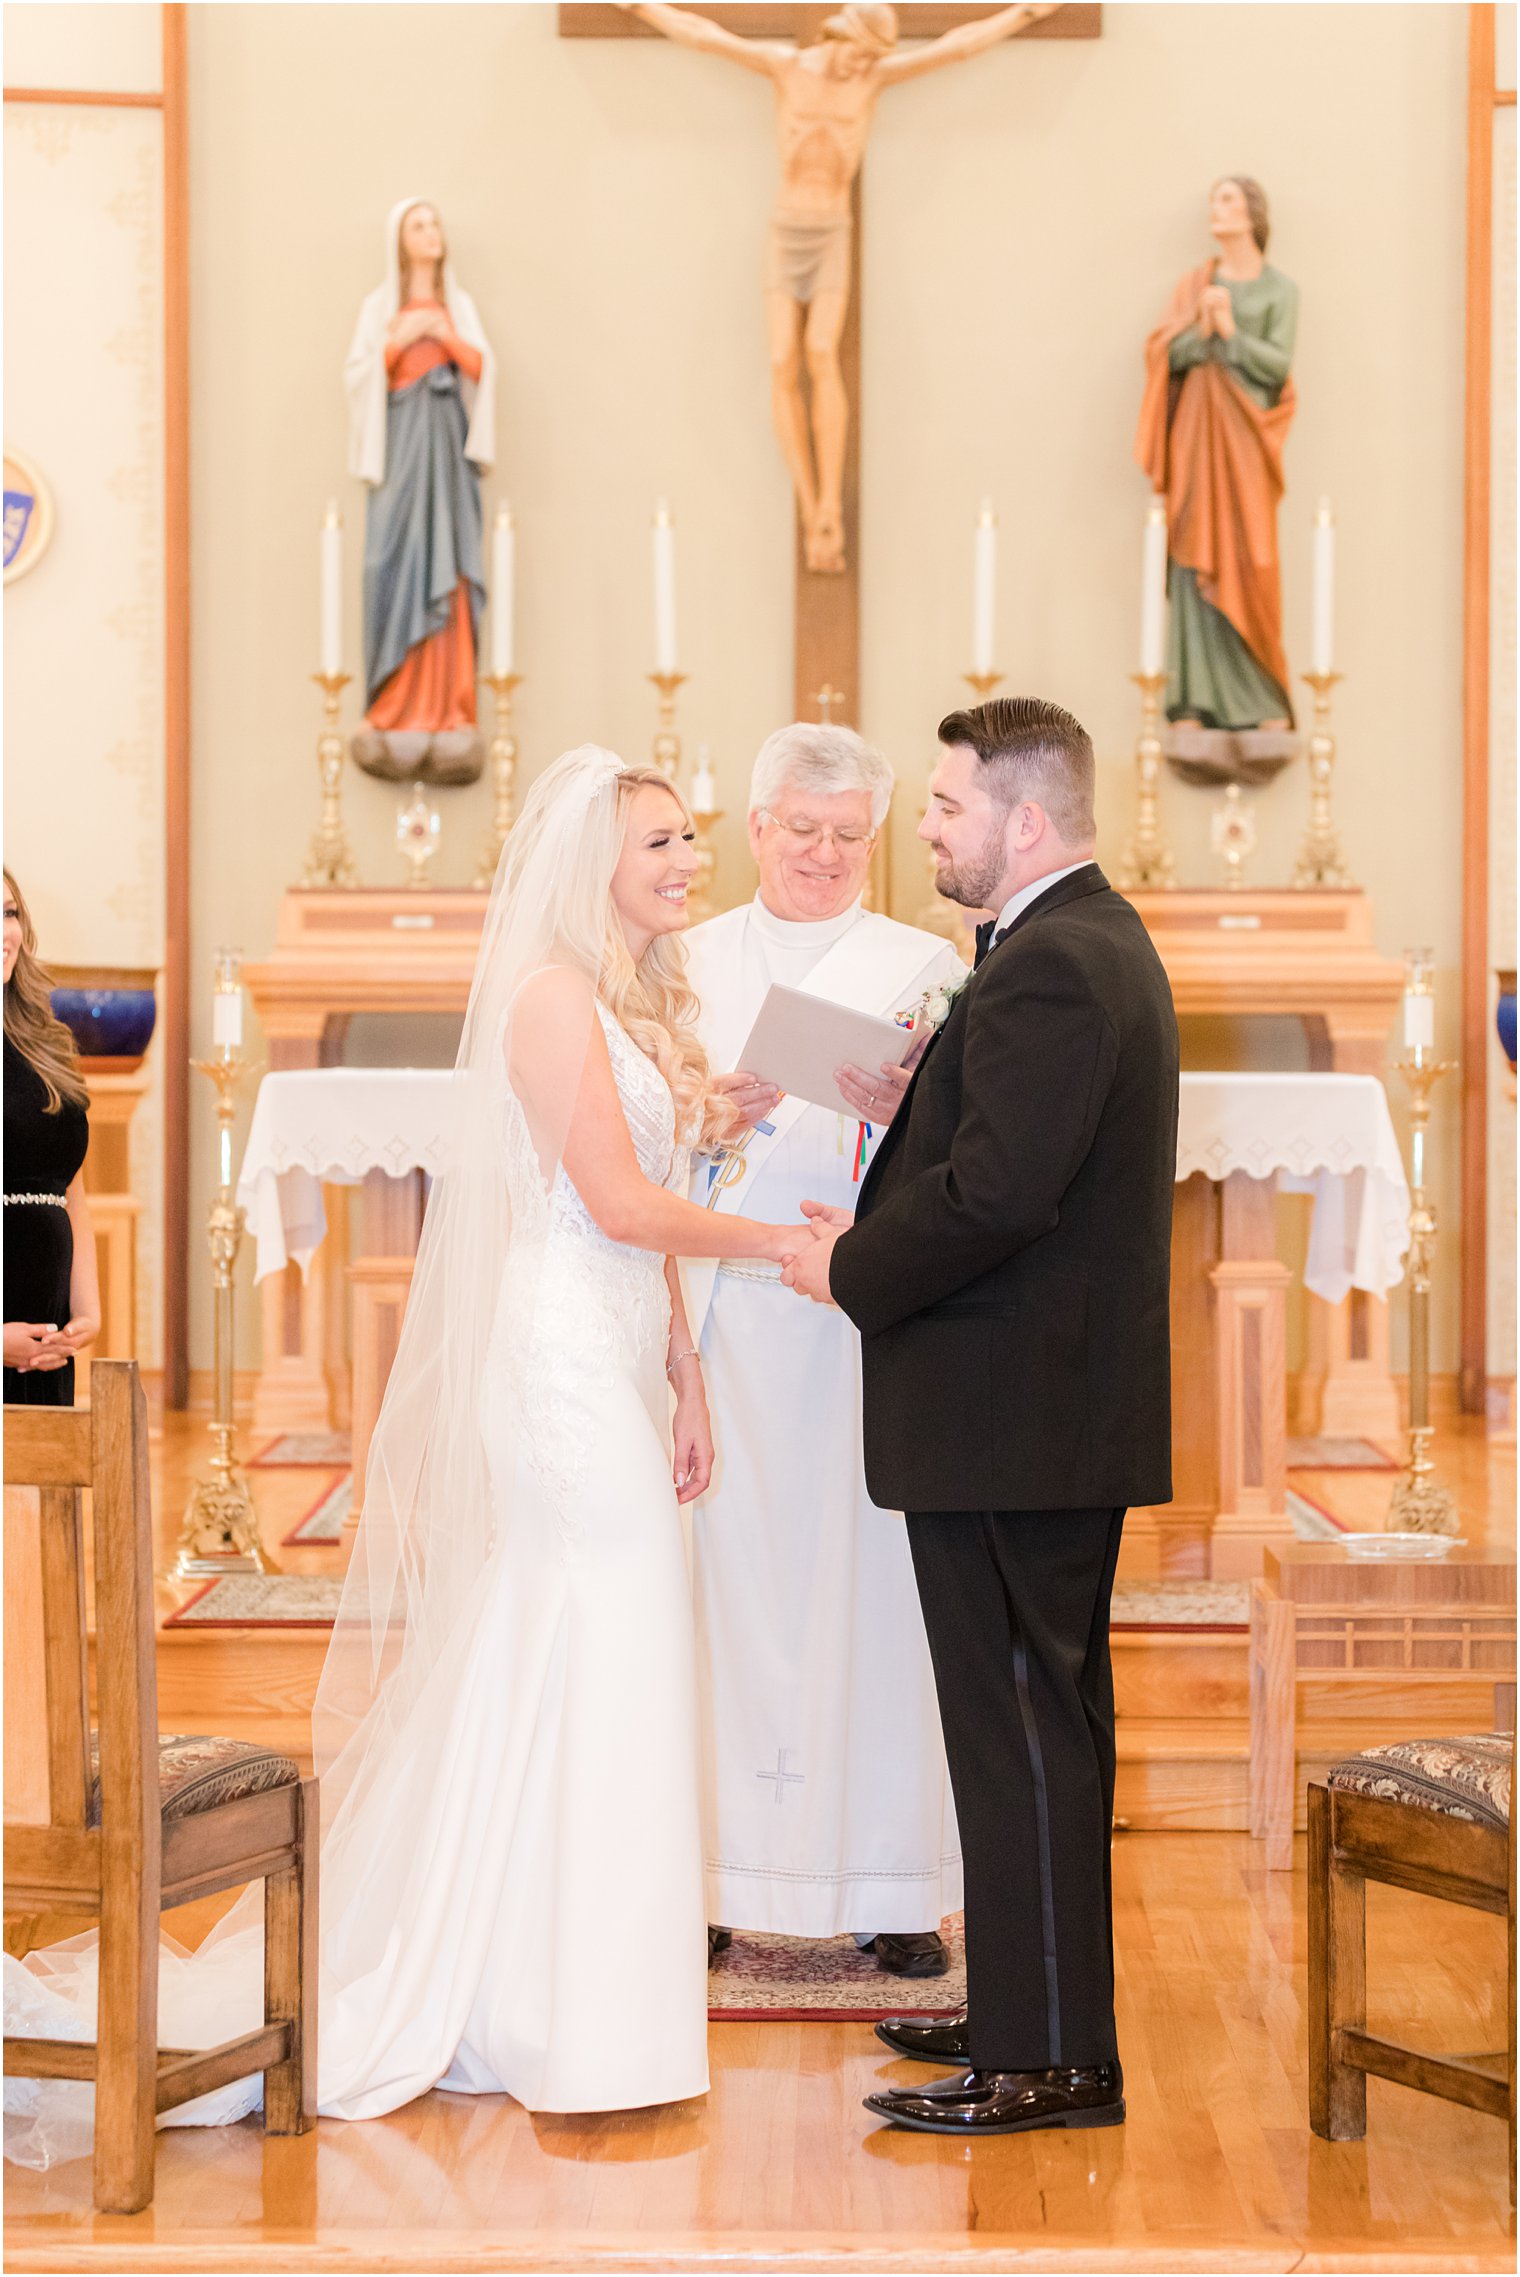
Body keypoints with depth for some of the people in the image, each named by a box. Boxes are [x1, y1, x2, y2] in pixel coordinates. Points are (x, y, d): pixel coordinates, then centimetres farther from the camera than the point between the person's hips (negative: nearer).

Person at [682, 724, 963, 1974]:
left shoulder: (924, 968, 9)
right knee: (725, 1579, 0)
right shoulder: (689, 963, 14)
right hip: (721, 1314, 1)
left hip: (866, 1319, -1)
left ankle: (895, 1885, 4)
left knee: (872, 1584, -2)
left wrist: (899, 1109, -20)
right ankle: (713, 1874, 7)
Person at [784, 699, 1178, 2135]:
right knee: (1045, 1724, 17)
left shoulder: (1050, 967, -19)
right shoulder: (1098, 942, 15)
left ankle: (1049, 2059, 3)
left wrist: (852, 1269, -12)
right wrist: (879, 1232, 5)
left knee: (1021, 1731, -4)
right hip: (1066, 1413, 11)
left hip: (1010, 1423, -11)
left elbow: (997, 1193, -26)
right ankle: (1035, 2007, 28)